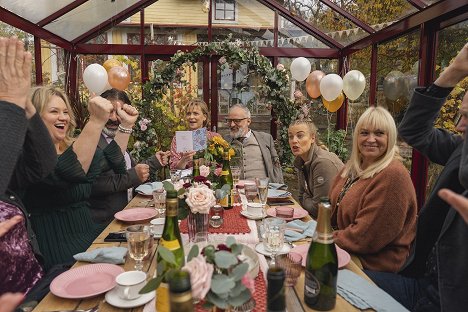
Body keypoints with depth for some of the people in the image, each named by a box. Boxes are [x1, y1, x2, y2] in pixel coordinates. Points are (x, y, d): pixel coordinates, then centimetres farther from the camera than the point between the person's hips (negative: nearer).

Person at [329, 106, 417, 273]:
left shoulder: (393, 175, -22)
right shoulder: (353, 168, 6)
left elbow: (365, 237, -23)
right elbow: (334, 207, 14)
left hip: (375, 265, -7)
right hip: (347, 253, 7)